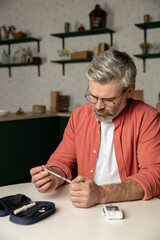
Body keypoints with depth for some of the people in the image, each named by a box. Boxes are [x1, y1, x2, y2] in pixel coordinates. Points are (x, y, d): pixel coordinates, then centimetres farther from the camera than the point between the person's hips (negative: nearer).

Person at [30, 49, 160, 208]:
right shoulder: (78, 115, 4)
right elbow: (62, 160, 11)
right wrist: (53, 178, -12)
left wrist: (101, 194, -29)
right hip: (84, 211, 4)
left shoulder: (147, 118, -10)